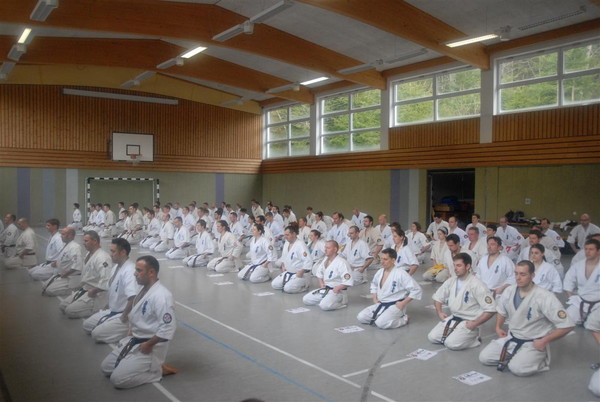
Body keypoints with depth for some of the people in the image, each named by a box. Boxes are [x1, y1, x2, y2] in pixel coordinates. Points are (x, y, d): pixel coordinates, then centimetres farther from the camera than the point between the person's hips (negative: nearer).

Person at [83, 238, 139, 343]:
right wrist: (108, 306, 16)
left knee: (97, 334, -16)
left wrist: (124, 317, -24)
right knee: (87, 325, 13)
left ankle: (127, 331, -2)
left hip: (123, 314, -10)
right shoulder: (115, 267, 5)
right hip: (111, 310, 10)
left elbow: (133, 298, -36)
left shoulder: (129, 271, -28)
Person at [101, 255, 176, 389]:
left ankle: (157, 369, 1)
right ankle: (152, 365, 17)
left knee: (118, 379, -14)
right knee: (106, 368, 15)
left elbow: (168, 328, -30)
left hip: (150, 347, -10)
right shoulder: (144, 290, 5)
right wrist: (131, 332, 8)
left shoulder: (161, 296, -26)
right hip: (133, 341, 10)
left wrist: (148, 344, -21)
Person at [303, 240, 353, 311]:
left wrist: (337, 288, -20)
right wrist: (321, 283, 3)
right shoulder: (325, 260, 5)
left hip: (336, 291, -8)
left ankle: (342, 300, -6)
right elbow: (319, 273, 20)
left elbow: (348, 282, -22)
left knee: (324, 305, -33)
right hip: (325, 289, 8)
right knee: (305, 299, 1)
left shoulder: (341, 262, -20)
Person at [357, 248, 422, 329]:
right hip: (380, 304, 7)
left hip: (395, 306, -6)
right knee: (360, 317, -5)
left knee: (381, 323, -30)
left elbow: (417, 290, -16)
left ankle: (404, 319, -3)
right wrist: (374, 298, 11)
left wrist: (403, 303, -15)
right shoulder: (380, 272, 2)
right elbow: (374, 285, 25)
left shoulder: (401, 274, -19)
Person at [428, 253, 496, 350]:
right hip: (452, 318, 7)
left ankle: (473, 338, 2)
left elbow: (491, 309, -18)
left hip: (468, 322, -6)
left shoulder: (477, 285, -18)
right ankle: (454, 335, 16)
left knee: (451, 344, -24)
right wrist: (439, 312, 2)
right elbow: (437, 297, 17)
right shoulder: (451, 281, 1)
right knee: (432, 337, -5)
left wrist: (475, 324, -17)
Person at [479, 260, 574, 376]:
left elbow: (566, 326, -19)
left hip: (533, 344, -6)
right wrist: (498, 327, 6)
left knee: (517, 368, -30)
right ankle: (515, 357, 17)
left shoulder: (545, 297, -23)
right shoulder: (510, 291, -4)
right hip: (511, 338, 6)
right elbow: (502, 310, 19)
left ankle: (539, 359, 1)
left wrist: (544, 341, -17)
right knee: (484, 357, -4)